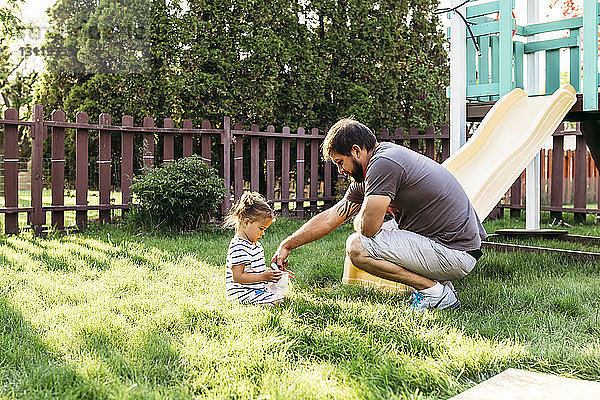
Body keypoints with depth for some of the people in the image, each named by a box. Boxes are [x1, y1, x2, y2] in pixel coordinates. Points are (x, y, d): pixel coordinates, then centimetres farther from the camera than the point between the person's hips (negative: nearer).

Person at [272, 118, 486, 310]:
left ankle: (436, 291, -6)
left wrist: (359, 217, 5)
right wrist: (286, 245, 18)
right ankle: (444, 287, 14)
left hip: (456, 254, -10)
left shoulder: (384, 163, -16)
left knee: (357, 247, -14)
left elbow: (367, 227, -20)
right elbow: (330, 218, 17)